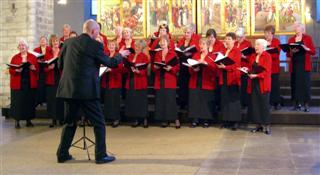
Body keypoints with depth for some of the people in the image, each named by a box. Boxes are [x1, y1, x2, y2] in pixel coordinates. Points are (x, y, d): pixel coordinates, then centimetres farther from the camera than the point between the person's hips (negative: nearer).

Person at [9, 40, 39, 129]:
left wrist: (34, 69, -15)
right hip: (18, 84, -1)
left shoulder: (33, 57, 8)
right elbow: (11, 71, 1)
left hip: (30, 84, 1)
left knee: (30, 101, 3)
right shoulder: (15, 58, 6)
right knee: (18, 102, -2)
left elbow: (38, 70, 5)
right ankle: (17, 121, 6)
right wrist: (16, 70, -18)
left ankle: (28, 120, 14)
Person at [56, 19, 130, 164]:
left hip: (68, 88, 6)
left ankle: (62, 154, 21)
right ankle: (101, 155, 8)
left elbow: (60, 64, 14)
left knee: (70, 122, 18)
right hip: (86, 90, -6)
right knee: (98, 123, 6)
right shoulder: (95, 45, -8)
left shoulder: (68, 42, 8)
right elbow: (109, 63, 2)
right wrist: (120, 55, 20)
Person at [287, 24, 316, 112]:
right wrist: (291, 51, -11)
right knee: (295, 83, 1)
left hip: (304, 65, -3)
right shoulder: (291, 39, 12)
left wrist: (306, 49, -18)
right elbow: (288, 54, 10)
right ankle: (298, 103, 8)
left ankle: (306, 105, -6)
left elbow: (313, 51, 0)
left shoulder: (308, 38, 5)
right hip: (294, 64, 3)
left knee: (305, 83, -7)